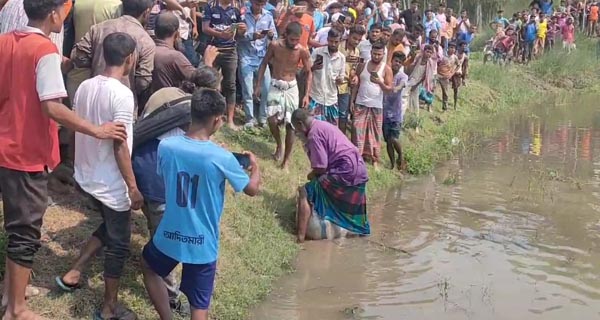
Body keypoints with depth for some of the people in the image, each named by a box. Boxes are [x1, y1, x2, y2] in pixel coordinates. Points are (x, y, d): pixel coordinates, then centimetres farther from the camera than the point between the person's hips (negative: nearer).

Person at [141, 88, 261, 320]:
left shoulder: (166, 147, -12)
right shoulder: (222, 158, -20)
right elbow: (252, 189, -4)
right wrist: (254, 164, 18)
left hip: (170, 236, 2)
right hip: (203, 243, -2)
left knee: (148, 266, 34)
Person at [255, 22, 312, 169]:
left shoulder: (303, 52, -12)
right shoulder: (274, 45, -11)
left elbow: (309, 73, -2)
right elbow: (264, 64, 3)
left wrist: (307, 95, -9)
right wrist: (258, 85, 1)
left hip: (291, 88, -1)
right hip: (275, 86, 1)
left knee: (290, 124, 0)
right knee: (272, 120, -12)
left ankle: (286, 159, 12)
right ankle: (279, 144, 18)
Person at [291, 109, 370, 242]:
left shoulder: (314, 134, -12)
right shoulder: (324, 126, 19)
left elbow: (321, 167, -15)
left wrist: (310, 175, 3)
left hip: (345, 172, -10)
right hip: (358, 171, 10)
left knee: (305, 193, -10)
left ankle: (300, 237, -18)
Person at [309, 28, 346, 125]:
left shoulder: (342, 58, 4)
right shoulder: (317, 52, -6)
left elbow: (342, 77, 10)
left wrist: (340, 79, -14)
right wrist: (313, 68, -23)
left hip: (332, 99, 4)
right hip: (316, 97, -4)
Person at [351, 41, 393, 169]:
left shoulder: (386, 69, -4)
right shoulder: (363, 66, 4)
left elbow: (389, 88, -7)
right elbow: (356, 85, 10)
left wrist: (380, 83, -27)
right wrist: (352, 101, 6)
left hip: (376, 106, -2)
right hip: (360, 104, 2)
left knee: (375, 133, 4)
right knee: (358, 131, -2)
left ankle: (375, 159, 10)